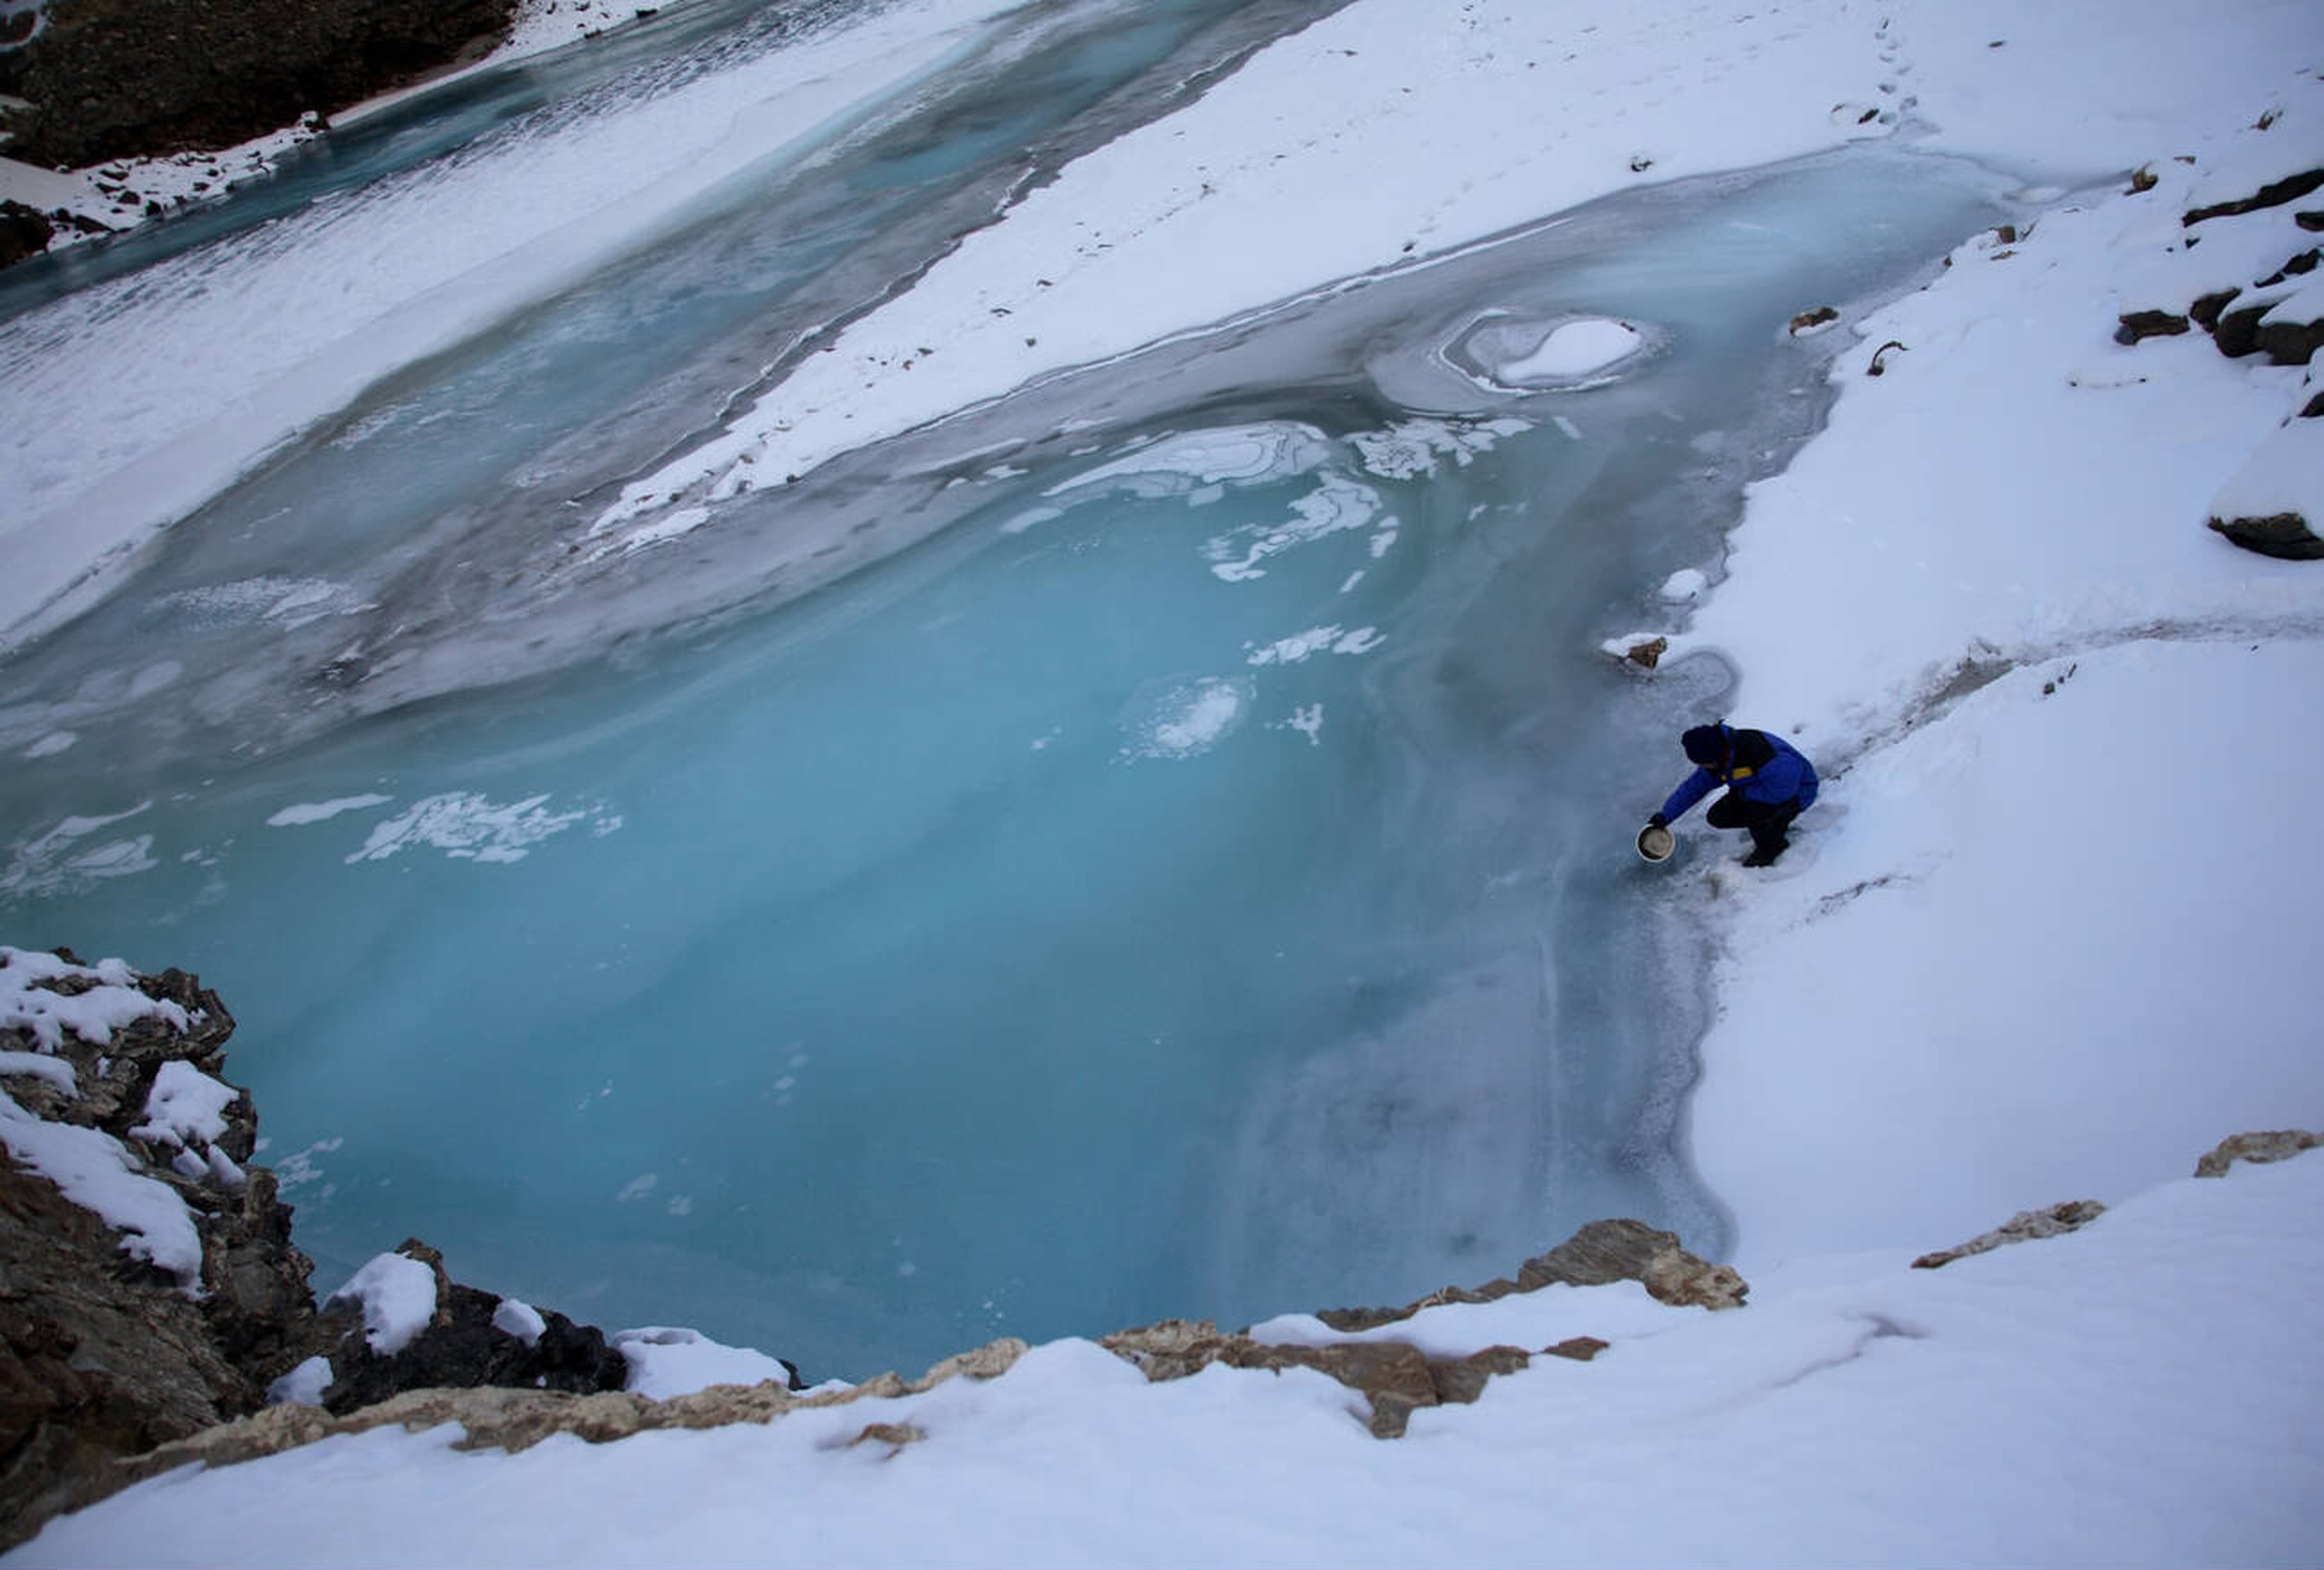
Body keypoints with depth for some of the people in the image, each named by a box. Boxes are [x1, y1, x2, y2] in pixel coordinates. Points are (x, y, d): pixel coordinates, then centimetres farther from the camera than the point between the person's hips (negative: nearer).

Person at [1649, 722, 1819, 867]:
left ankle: (1771, 846, -2)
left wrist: (1743, 792, -25)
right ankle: (1776, 823, 14)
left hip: (1797, 791, -8)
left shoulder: (1759, 754, -38)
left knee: (1754, 809, -33)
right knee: (1718, 817, -5)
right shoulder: (1720, 758, -12)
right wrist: (1666, 816, -5)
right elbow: (1694, 786, -1)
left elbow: (1781, 791, -39)